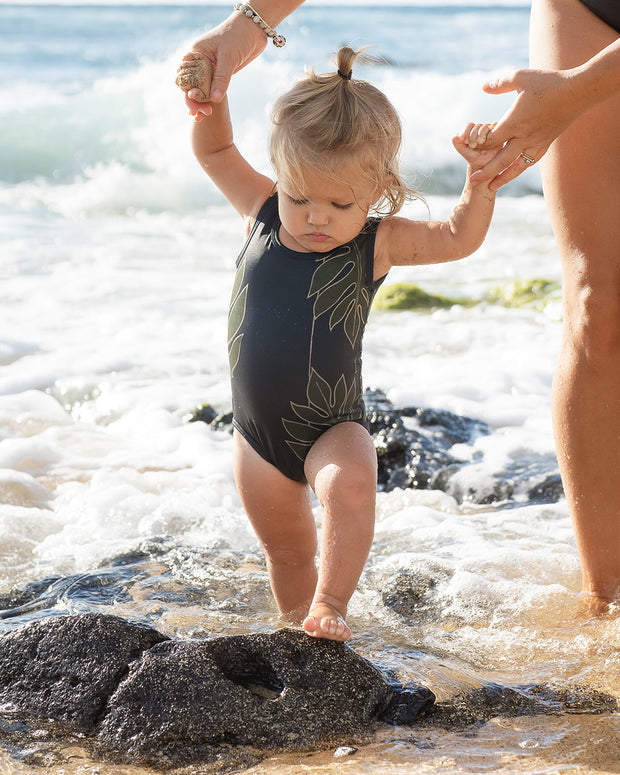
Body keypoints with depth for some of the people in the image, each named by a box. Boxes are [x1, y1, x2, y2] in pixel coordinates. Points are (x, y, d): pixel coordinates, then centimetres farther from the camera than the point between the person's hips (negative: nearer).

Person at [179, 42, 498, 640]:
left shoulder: (377, 243, -10)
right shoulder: (262, 213, -4)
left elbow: (459, 237, -9)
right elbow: (215, 152, 5)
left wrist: (480, 176, -25)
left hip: (332, 427, -3)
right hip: (257, 433, 3)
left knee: (350, 485, -35)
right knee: (286, 551, 15)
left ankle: (329, 606, -26)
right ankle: (297, 624, 36)